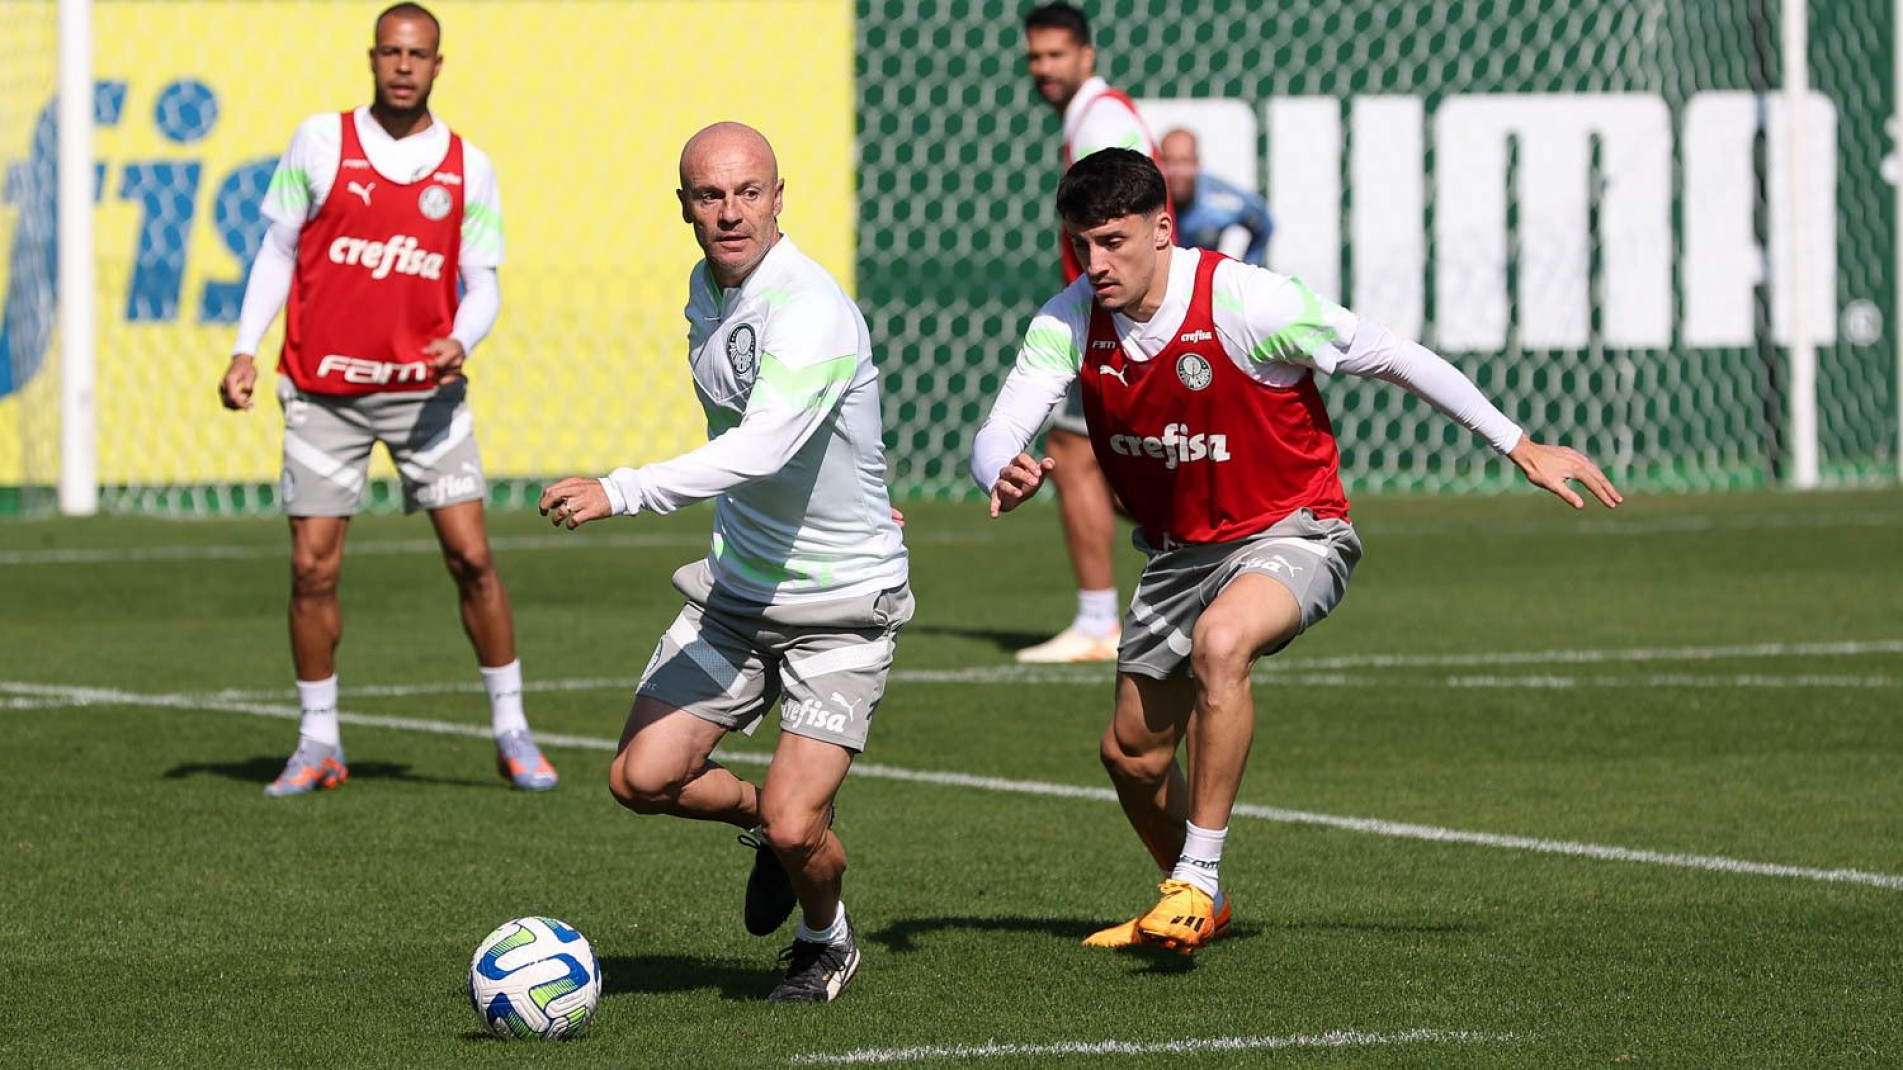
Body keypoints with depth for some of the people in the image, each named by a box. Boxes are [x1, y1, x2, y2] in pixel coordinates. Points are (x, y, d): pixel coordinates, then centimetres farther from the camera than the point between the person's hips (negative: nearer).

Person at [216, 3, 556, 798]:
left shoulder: (468, 168, 2)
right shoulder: (319, 142, 0)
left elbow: (482, 283, 3)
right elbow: (278, 249, 6)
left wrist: (461, 340, -18)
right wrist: (245, 351, -2)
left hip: (424, 390, 0)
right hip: (322, 391, 0)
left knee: (472, 557, -5)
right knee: (312, 569, -1)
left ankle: (512, 733, 7)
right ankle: (317, 744, 12)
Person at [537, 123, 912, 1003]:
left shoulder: (811, 310, -25)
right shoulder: (707, 287, 4)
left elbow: (762, 448, -40)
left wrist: (621, 493, -47)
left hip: (842, 607, -7)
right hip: (735, 591, 7)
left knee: (793, 826, -15)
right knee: (642, 777, -8)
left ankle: (826, 940, 19)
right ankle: (763, 816, 24)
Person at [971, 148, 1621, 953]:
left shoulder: (1245, 302, -25)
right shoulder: (1068, 323, -12)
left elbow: (1389, 357, -15)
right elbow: (995, 436, -17)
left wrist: (1521, 448, -10)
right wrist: (1004, 478, -44)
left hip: (1290, 534, -6)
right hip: (1179, 549, 6)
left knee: (1219, 642, -37)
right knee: (1132, 755, 13)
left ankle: (1199, 880, -27)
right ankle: (1193, 905, 42)